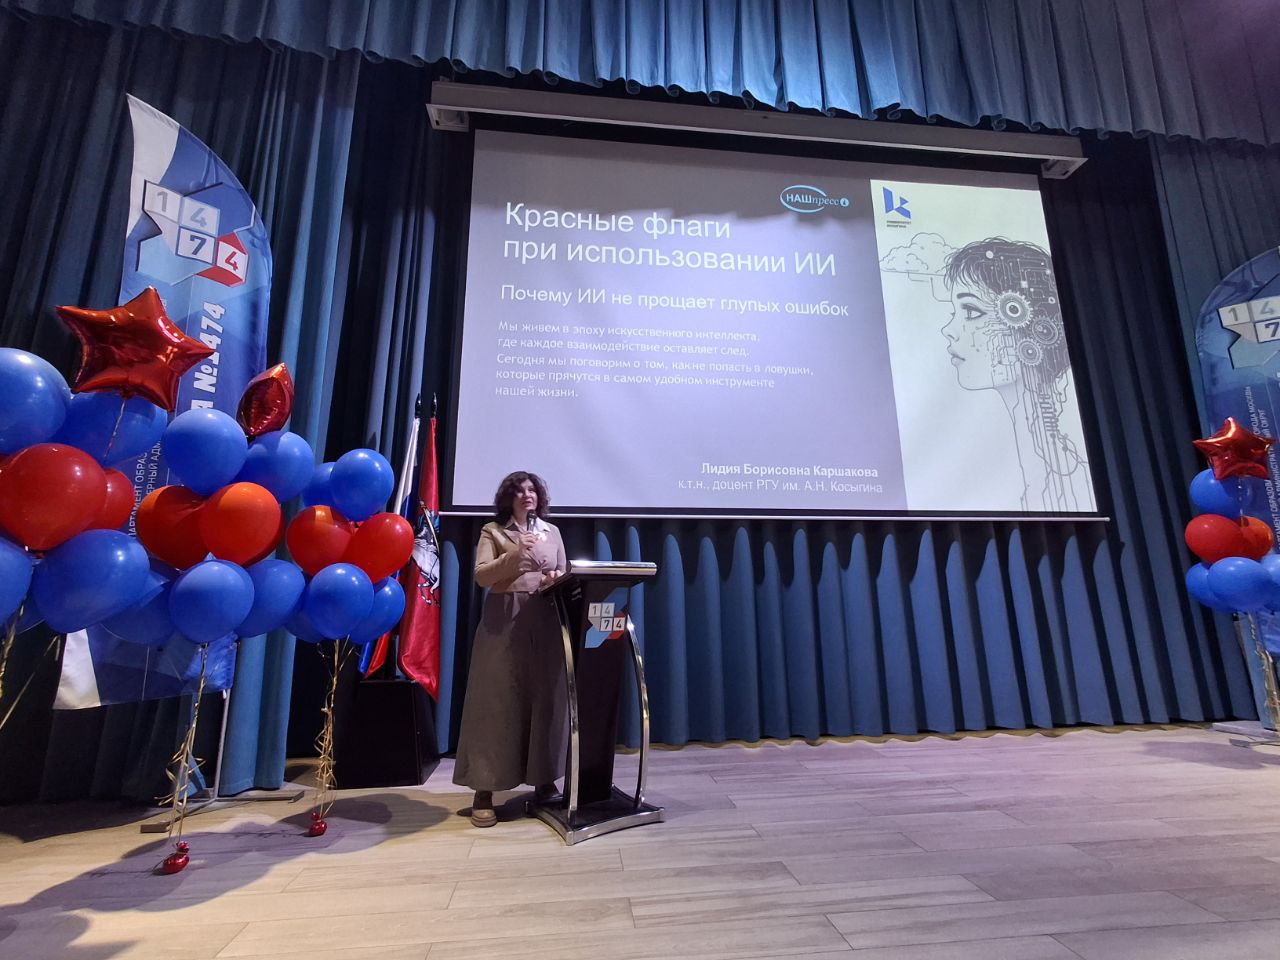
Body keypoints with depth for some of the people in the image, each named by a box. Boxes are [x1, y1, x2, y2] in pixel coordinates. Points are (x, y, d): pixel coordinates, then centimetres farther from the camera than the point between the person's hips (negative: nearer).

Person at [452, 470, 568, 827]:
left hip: (545, 623, 3)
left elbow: (564, 575, 16)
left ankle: (545, 781, 21)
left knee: (545, 700, 6)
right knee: (497, 702, 0)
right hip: (504, 622, -3)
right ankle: (484, 792, 9)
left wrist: (557, 580, -7)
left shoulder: (552, 531, 14)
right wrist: (515, 553, -19)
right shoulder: (493, 531, 4)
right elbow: (482, 576, -7)